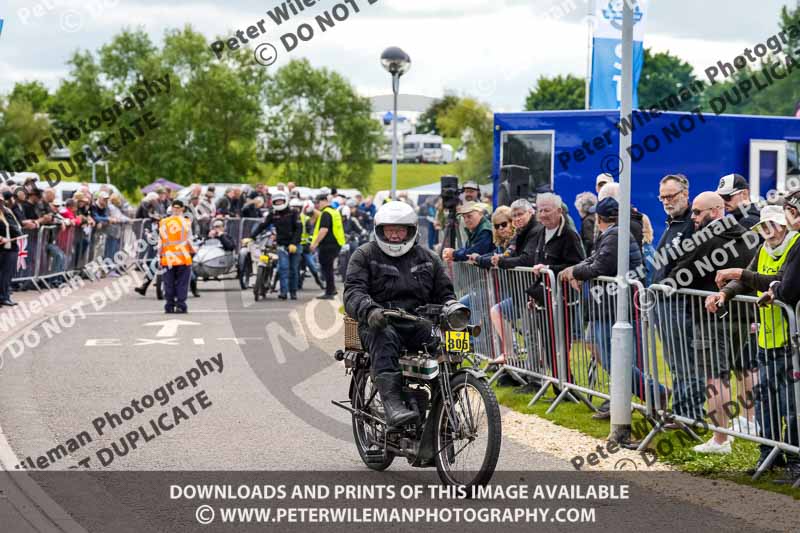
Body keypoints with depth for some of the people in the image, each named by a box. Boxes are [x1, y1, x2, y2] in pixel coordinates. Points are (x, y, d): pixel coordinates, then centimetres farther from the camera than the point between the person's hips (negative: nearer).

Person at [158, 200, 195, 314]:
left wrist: (160, 255, 9)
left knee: (169, 284, 8)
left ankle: (169, 306, 7)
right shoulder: (186, 223, -4)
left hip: (167, 258, 2)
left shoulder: (163, 222, 2)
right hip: (183, 258, -2)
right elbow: (188, 240, -3)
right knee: (182, 283, 3)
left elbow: (161, 241, 2)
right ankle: (181, 306, -1)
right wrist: (192, 251, 14)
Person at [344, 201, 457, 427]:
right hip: (380, 323, -3)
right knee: (384, 338, -38)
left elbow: (444, 292, 22)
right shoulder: (365, 255, 10)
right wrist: (370, 310, -27)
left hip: (419, 324, 3)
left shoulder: (427, 257, 21)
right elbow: (353, 292, -4)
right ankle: (392, 403, -52)